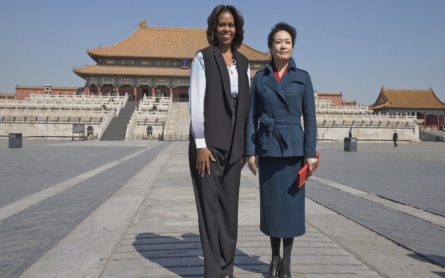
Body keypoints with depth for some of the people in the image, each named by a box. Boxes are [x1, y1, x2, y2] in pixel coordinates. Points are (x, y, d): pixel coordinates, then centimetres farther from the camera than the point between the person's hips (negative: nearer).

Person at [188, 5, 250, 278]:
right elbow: (196, 102, -9)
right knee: (209, 206, 2)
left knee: (229, 207, 9)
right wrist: (200, 145, -15)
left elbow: (246, 105, 11)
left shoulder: (243, 62, 11)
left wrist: (245, 145, 8)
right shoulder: (203, 57, -3)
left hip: (233, 146, 5)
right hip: (208, 143, -5)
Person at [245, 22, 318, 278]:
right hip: (267, 148, 1)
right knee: (271, 203, 8)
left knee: (291, 204, 2)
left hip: (293, 147, -1)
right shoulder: (260, 78, 5)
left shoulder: (302, 77, 3)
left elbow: (310, 118, 1)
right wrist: (251, 151, -2)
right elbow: (252, 117, 5)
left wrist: (310, 153, -7)